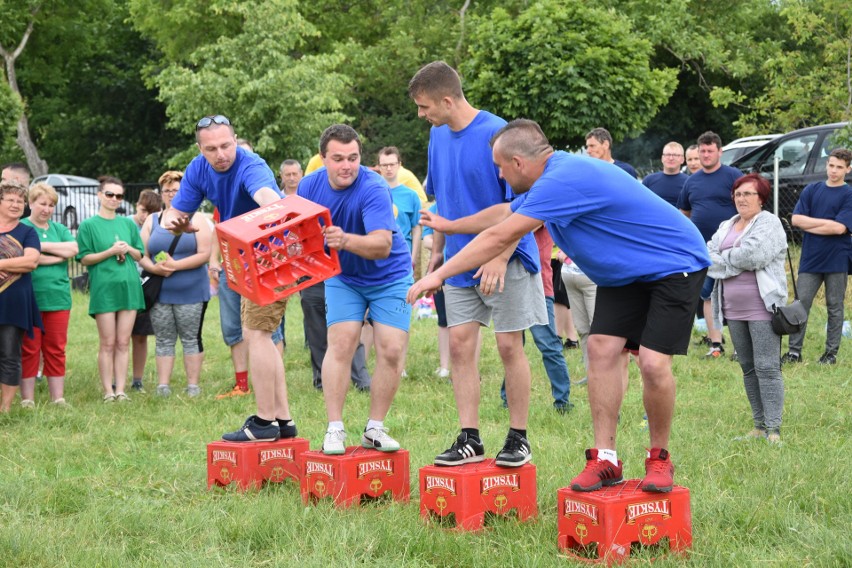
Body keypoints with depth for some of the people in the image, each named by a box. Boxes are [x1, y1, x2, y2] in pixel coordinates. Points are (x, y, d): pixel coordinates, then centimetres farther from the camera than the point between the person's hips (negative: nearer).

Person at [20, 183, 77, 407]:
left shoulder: (59, 229, 17)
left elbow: (73, 248, -1)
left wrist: (43, 247, -9)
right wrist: (59, 255, -7)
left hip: (58, 296, 4)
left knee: (56, 349, 6)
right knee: (29, 349, -1)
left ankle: (58, 398, 11)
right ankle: (27, 399, 4)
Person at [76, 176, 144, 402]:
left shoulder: (128, 224, 11)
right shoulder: (88, 225, 0)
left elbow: (139, 255, 16)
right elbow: (84, 258, -2)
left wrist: (129, 249, -5)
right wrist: (111, 251, -13)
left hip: (129, 286, 3)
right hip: (103, 288, -3)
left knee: (123, 342, 3)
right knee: (107, 343, -3)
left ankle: (120, 390, 7)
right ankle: (108, 391, 2)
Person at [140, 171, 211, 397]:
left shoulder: (196, 219, 1)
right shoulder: (152, 220, 12)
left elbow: (204, 254, -9)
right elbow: (142, 255, 7)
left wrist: (175, 265, -17)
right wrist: (154, 268, -14)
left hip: (191, 292, -3)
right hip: (159, 292, 3)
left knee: (191, 339, 1)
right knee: (163, 340, 6)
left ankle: (193, 386, 5)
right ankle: (162, 386, 8)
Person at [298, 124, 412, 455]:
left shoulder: (373, 189, -30)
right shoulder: (310, 186, -12)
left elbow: (383, 245, -41)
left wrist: (346, 240, -58)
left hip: (389, 277, -3)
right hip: (343, 276, 3)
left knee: (392, 350, -9)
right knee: (341, 344, -12)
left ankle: (375, 428, 5)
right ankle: (334, 429, -7)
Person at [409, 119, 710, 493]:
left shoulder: (564, 179, -27)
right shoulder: (553, 178, 5)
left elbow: (501, 237, -25)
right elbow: (503, 213, 24)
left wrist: (439, 275, -18)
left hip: (674, 266, -10)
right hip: (623, 275, 10)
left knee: (653, 363, -18)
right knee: (601, 348, -5)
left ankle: (659, 460, 2)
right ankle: (605, 458, -2)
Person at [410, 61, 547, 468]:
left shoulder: (496, 134, -16)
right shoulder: (438, 136, 7)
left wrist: (500, 258, -22)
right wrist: (437, 251, 17)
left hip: (504, 260, -6)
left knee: (509, 346, -1)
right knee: (460, 345, 2)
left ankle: (518, 439, 11)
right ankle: (469, 439, 8)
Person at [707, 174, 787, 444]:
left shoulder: (769, 224, -4)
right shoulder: (726, 227, 17)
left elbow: (753, 255, -19)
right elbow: (707, 256, 6)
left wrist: (724, 259, -4)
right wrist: (737, 263, -10)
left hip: (762, 308, -7)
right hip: (733, 310, 7)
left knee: (767, 368, -8)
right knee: (747, 368, 10)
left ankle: (773, 428, -5)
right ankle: (759, 425, 17)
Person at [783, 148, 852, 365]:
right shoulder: (811, 190, 8)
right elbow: (796, 218, -2)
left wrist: (810, 225, -7)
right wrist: (827, 222, -9)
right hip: (810, 258, 3)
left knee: (835, 308, 6)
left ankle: (831, 352, 14)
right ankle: (794, 351, 7)